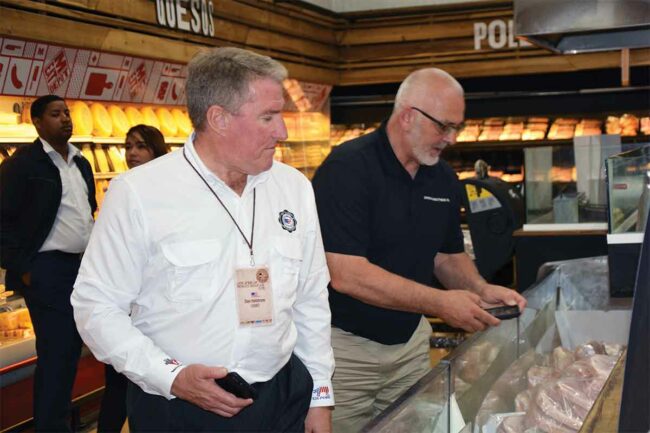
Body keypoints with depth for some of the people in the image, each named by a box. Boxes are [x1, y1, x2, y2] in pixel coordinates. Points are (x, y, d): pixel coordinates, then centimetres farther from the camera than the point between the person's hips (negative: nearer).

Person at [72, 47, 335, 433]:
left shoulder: (295, 187, 2)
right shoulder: (137, 193, -12)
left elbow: (312, 300, 8)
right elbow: (97, 306, -9)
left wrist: (321, 396, 9)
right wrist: (172, 377, -19)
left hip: (282, 400, 4)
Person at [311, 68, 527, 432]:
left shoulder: (444, 178, 4)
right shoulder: (348, 169, -20)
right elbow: (346, 274, -26)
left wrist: (480, 289, -6)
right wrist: (439, 303, -26)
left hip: (411, 340, 7)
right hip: (346, 344, -7)